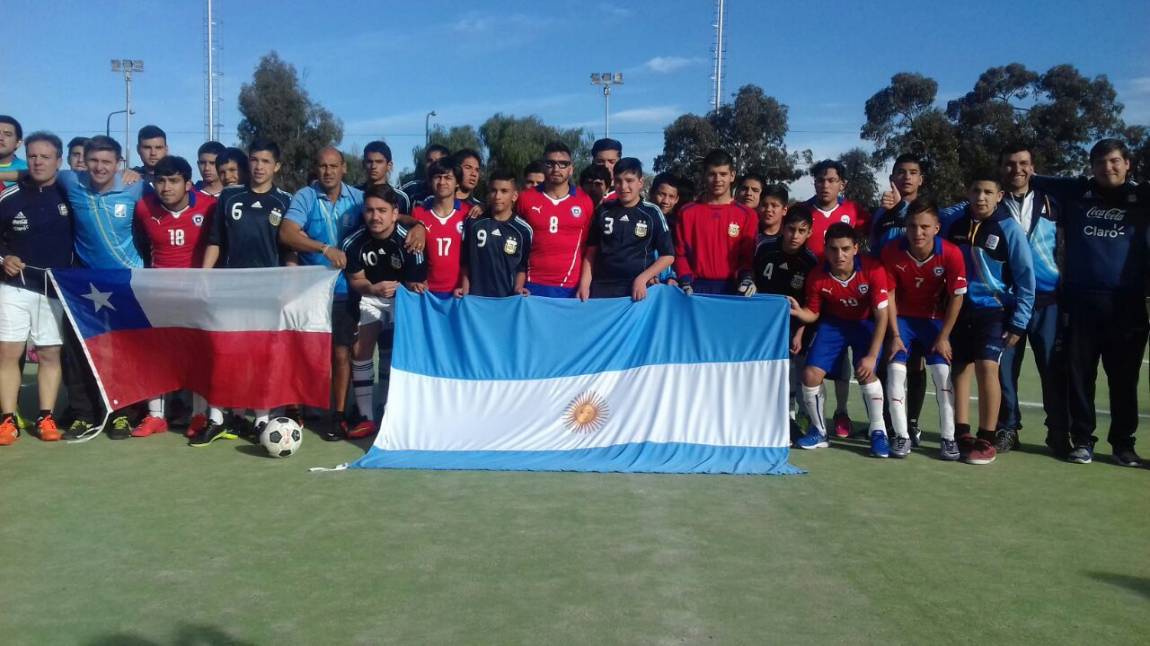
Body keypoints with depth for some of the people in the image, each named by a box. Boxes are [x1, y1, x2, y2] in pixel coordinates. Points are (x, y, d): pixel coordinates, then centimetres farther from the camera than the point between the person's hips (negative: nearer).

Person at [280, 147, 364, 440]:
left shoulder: (358, 198, 2)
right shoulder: (304, 197, -6)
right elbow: (286, 233, -18)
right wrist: (325, 248, -28)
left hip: (345, 290, 1)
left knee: (341, 353, 3)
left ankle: (339, 414, 14)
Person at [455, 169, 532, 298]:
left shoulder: (523, 230, -2)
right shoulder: (473, 223, 2)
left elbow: (522, 266, 5)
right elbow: (465, 260, 9)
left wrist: (518, 288, -11)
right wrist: (465, 288, -1)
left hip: (507, 297, -1)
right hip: (475, 296, 1)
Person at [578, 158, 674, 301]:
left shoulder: (652, 213, -1)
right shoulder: (603, 211, 6)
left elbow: (668, 255, 2)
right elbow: (591, 250, 11)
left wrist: (643, 279, -9)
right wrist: (584, 283, -1)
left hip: (636, 289, -2)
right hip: (601, 288, 2)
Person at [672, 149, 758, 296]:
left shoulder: (747, 215, 6)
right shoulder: (687, 212, 7)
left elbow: (747, 255, 4)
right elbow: (681, 253, 7)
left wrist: (746, 278, -15)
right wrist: (686, 283, -7)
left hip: (730, 288, 0)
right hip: (697, 288, 0)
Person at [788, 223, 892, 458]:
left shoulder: (873, 270, -26)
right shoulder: (817, 276, -20)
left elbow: (881, 315, -22)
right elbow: (814, 313, -4)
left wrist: (872, 356, -26)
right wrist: (799, 312, -28)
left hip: (865, 323, -2)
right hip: (833, 323, 2)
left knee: (866, 373, -24)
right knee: (811, 374, -10)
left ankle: (878, 432, -4)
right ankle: (819, 432, 12)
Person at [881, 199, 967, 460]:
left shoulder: (951, 254, -23)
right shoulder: (891, 251, -21)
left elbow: (957, 297, -13)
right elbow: (889, 295, -12)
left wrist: (944, 337, -10)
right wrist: (895, 335, -11)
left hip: (934, 318, 0)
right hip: (902, 317, 0)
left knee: (942, 372, -9)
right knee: (895, 369, -12)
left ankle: (948, 437, 3)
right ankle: (902, 436, -2)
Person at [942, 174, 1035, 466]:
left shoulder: (1009, 229, -10)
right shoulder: (952, 220, -1)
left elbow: (1025, 278, -6)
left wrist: (1019, 321, -8)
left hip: (994, 310, -4)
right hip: (958, 308, 4)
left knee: (987, 366, -16)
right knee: (959, 368, 4)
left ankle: (986, 440, -6)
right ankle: (962, 434, 13)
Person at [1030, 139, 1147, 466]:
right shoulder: (1076, 192, 10)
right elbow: (1032, 180, 19)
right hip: (1080, 301, 0)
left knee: (1124, 378, 4)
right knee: (1080, 374, 3)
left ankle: (1123, 443, 15)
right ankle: (1082, 440, 12)